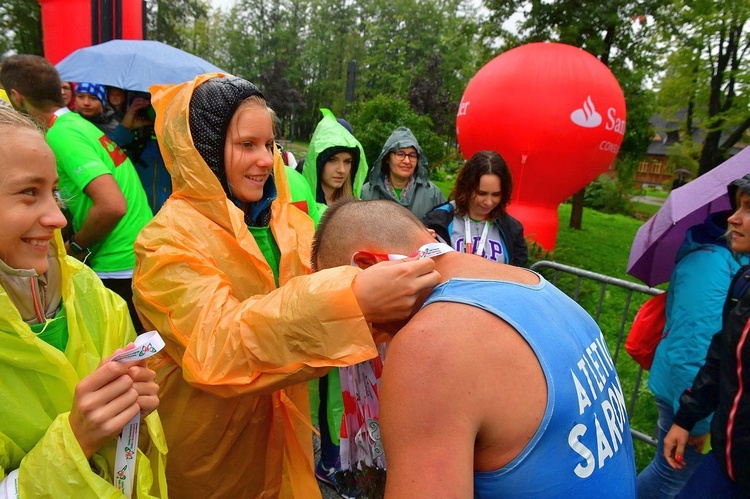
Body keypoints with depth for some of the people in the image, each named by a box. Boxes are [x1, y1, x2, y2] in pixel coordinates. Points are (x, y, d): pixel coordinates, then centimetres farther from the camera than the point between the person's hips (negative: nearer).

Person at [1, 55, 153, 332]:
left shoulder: (61, 136, -15)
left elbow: (112, 205, -26)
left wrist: (75, 247, -10)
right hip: (142, 256, 9)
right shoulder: (79, 123, 12)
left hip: (120, 269, -9)